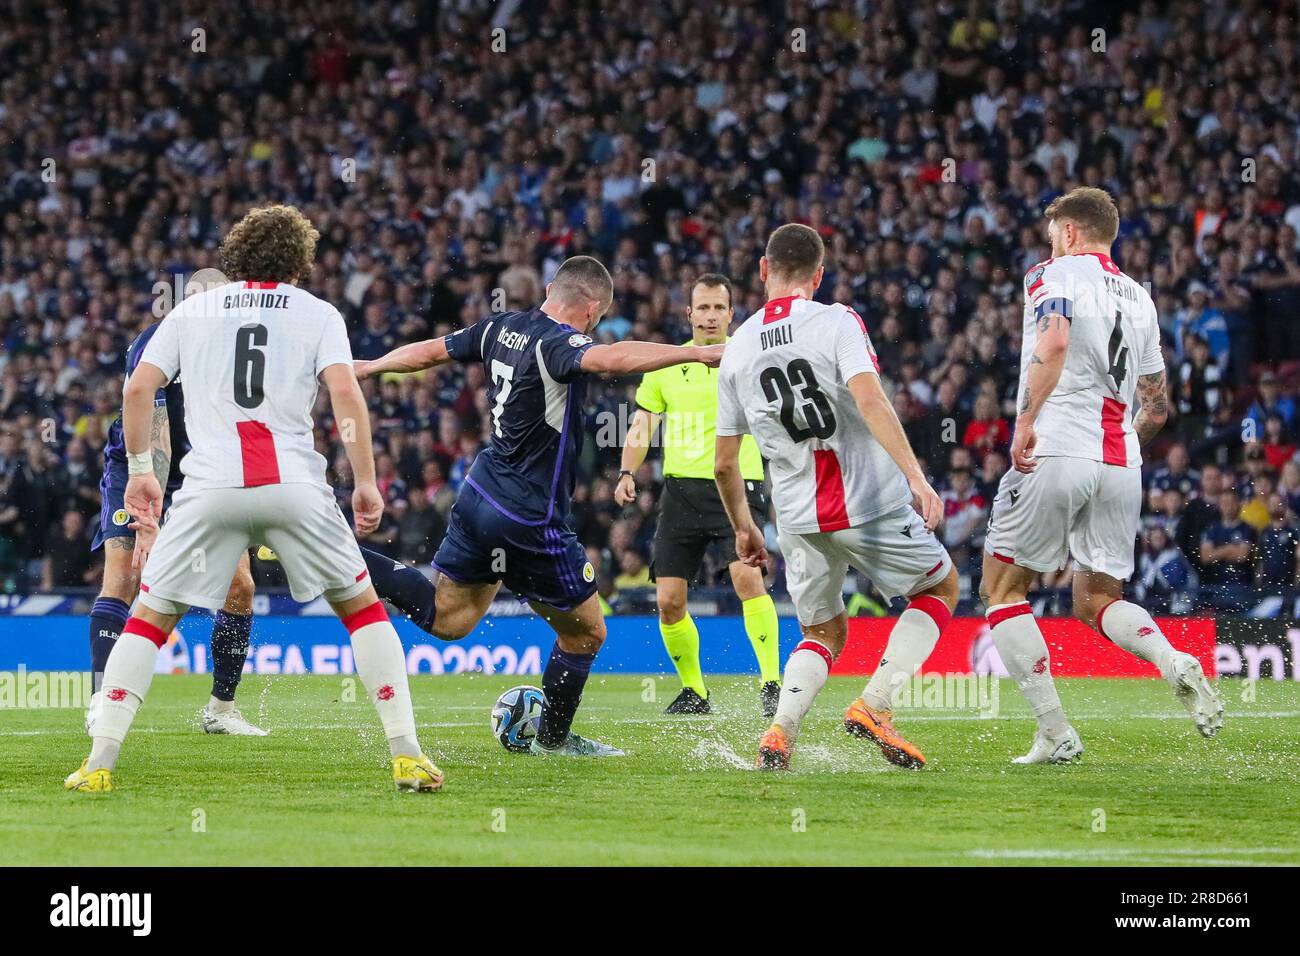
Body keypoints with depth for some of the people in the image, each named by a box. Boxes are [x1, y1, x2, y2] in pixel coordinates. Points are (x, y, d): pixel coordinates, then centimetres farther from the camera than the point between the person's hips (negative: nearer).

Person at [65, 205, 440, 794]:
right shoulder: (317, 314, 13)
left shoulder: (191, 312, 18)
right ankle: (406, 755, 6)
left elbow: (138, 389, 9)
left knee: (150, 618, 12)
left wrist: (140, 471, 18)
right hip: (295, 487, -1)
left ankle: (99, 762, 0)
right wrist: (366, 482, 2)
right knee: (362, 607, 15)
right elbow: (346, 395, -1)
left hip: (210, 486, 1)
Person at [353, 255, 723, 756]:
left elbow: (430, 350, 18)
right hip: (531, 521, -8)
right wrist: (696, 352, -44)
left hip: (480, 492, 8)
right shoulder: (557, 343, -21)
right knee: (585, 632, 12)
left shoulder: (500, 328, 3)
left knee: (445, 618, 21)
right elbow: (611, 358, -43)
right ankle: (553, 738, 26)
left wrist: (369, 367, 35)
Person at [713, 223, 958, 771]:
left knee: (823, 634, 21)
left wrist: (743, 528, 25)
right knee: (940, 587, 19)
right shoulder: (837, 322, -6)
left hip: (798, 517, 4)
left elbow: (724, 465, 10)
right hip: (870, 501, -4)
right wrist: (916, 477, -27)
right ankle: (874, 705, 2)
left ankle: (780, 732, -6)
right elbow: (869, 401, -23)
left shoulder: (737, 348, 7)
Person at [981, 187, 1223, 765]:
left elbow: (1054, 343, -19)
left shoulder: (1052, 275, 2)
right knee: (1097, 600, 14)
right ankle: (1175, 664, -18)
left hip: (1056, 452, -6)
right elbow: (1156, 410, 23)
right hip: (1121, 463, 6)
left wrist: (1027, 419, -16)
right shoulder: (1139, 298, 22)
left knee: (1002, 588, 6)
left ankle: (1055, 733, -4)